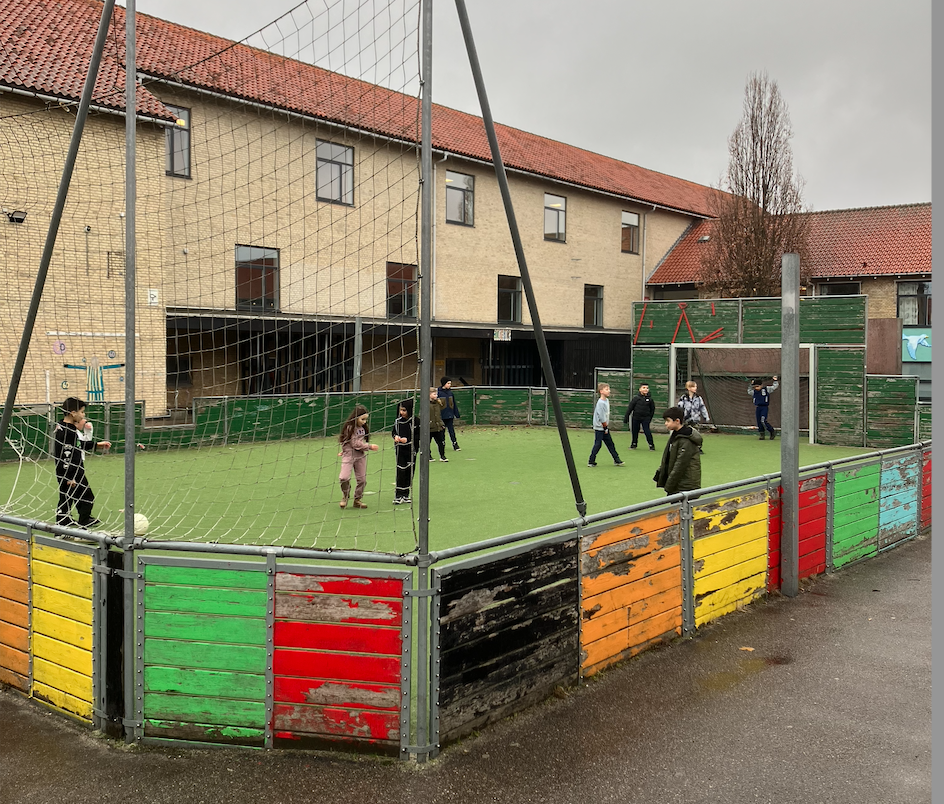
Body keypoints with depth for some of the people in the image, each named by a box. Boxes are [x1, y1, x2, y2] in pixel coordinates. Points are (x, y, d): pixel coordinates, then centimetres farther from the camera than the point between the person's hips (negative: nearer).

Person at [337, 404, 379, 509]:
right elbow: (355, 443, -18)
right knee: (344, 477, -17)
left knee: (362, 479, 6)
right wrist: (370, 447, -18)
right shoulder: (349, 427, -14)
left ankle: (357, 500, 20)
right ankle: (345, 497, 7)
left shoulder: (362, 428, 7)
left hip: (360, 455, 6)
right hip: (349, 455, -6)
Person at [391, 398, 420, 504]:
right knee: (400, 472, -5)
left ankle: (405, 495, 19)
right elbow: (393, 431, 15)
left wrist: (407, 439, -17)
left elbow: (419, 436, -8)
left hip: (411, 451, -1)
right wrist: (395, 436, -6)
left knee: (409, 473, 7)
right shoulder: (398, 421, 1)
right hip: (400, 450, 1)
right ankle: (398, 496, -2)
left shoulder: (415, 421, -9)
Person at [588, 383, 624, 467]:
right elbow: (601, 417, -19)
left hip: (605, 427, 9)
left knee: (610, 444, 12)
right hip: (599, 428, -9)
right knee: (598, 444, -5)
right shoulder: (600, 403, -19)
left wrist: (607, 427, 11)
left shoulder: (607, 400, 9)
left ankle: (616, 460, 17)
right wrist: (605, 427, -13)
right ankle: (591, 462, 4)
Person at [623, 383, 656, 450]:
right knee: (635, 431, 10)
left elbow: (652, 409, 10)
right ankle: (634, 444, 29)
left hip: (645, 418, -1)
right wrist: (626, 418, -5)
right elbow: (630, 408, -4)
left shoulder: (650, 399, -2)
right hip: (636, 418, 1)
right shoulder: (636, 398, -6)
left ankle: (651, 445, 4)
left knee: (647, 431, -8)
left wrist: (650, 418, 9)